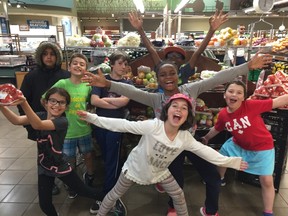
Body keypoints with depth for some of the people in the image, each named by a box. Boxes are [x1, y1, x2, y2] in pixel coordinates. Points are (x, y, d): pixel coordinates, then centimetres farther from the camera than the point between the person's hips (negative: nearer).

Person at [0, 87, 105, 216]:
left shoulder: (62, 121, -24)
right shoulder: (40, 115, -7)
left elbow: (38, 125, -41)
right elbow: (17, 120, -23)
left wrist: (24, 103, -56)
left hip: (60, 166, -4)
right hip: (43, 166, 5)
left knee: (84, 191, 12)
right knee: (44, 205, 10)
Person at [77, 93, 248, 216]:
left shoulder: (186, 138, -19)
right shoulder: (152, 126, -33)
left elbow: (205, 151, -9)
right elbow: (123, 125, -33)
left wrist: (231, 162, -7)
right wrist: (92, 118, -36)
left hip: (160, 172, 4)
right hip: (136, 167, -3)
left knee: (179, 195, 12)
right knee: (115, 194, 15)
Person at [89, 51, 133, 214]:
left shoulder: (128, 83, 2)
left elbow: (124, 101, -17)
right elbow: (94, 100, -14)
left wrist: (104, 99, -10)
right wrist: (116, 105, -16)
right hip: (100, 123, 2)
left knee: (112, 161, 2)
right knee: (108, 158, 17)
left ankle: (105, 197, 15)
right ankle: (117, 185, 40)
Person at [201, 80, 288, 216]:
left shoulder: (251, 105, -29)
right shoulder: (223, 114, -14)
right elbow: (216, 129, 6)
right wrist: (206, 138, 20)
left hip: (262, 147, -4)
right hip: (237, 144, 5)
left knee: (267, 181, -3)